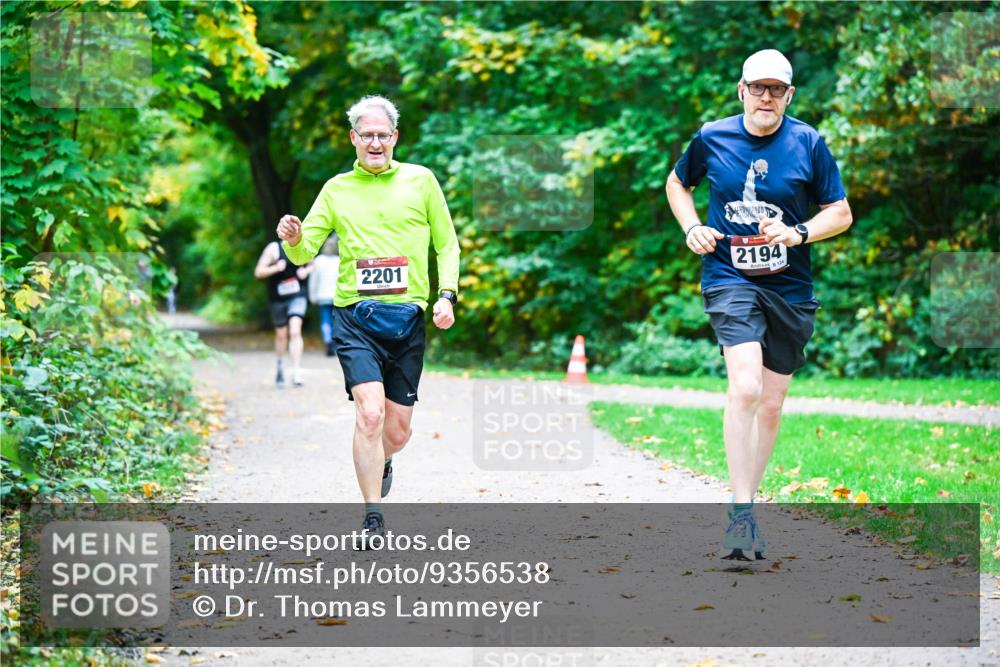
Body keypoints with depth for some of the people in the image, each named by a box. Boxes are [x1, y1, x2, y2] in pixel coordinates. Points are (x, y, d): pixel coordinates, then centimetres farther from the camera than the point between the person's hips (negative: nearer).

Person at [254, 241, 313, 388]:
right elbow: (258, 272, -10)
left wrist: (306, 271, -5)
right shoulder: (274, 248, -9)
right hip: (278, 297, 0)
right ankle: (280, 367, 39)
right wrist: (276, 268, -26)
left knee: (295, 331, -18)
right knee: (281, 334, 14)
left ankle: (296, 373, -22)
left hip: (297, 296, 0)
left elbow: (311, 265, 18)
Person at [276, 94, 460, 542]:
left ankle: (380, 464, 43)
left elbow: (447, 244, 12)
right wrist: (293, 240, -17)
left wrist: (446, 294, -2)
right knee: (370, 412, -19)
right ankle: (372, 518, -10)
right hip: (355, 318, -1)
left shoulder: (420, 181, 7)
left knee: (398, 430, 7)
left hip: (408, 319, 1)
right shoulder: (336, 189, 8)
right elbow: (304, 253, 6)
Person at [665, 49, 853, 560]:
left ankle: (748, 504, 26)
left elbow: (841, 212, 4)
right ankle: (740, 515, -19)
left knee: (771, 404, 8)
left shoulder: (808, 143, -1)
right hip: (729, 277, -2)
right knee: (745, 387, -22)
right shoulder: (711, 138, 1)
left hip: (790, 286, 2)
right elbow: (677, 182, 19)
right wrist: (692, 228, 2)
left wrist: (798, 232, -14)